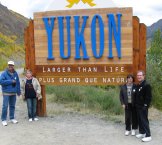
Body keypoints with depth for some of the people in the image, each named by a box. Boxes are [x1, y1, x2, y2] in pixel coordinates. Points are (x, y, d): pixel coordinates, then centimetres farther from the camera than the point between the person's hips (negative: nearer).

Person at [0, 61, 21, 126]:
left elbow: (18, 83, 12)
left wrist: (18, 91, 9)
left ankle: (12, 118, 24)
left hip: (13, 93, 5)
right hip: (6, 93, -5)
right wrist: (11, 81, -16)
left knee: (12, 106, 12)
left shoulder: (15, 73, 8)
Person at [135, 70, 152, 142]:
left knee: (144, 121, -5)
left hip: (143, 107, -9)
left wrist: (145, 105, -18)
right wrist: (136, 104, 14)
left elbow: (149, 97, -17)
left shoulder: (146, 85, -14)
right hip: (138, 106, 9)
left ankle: (148, 136, 1)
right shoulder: (138, 85, 13)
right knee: (140, 120, 15)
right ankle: (142, 132, 27)